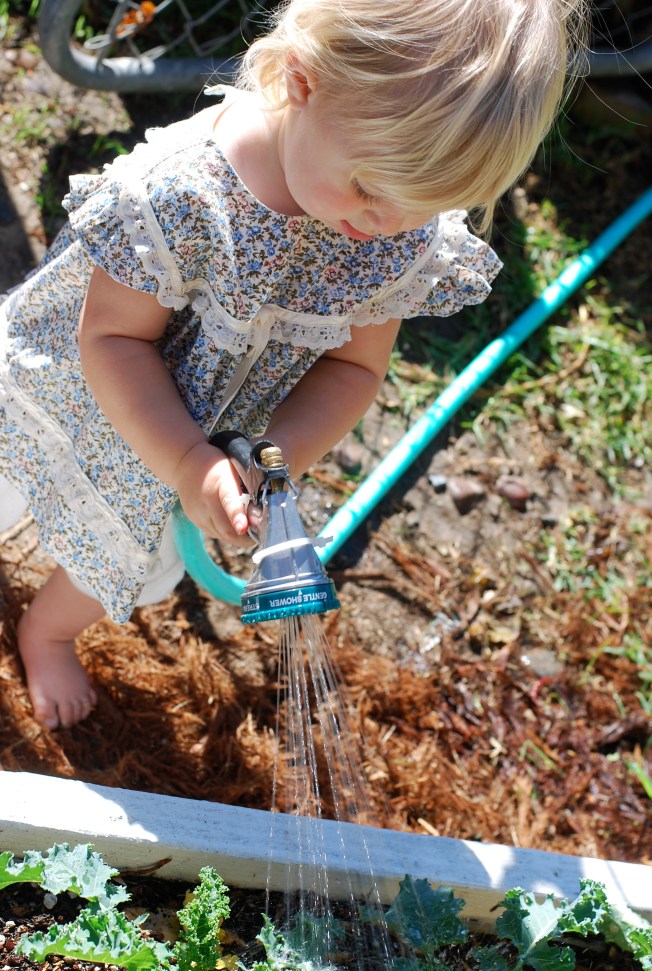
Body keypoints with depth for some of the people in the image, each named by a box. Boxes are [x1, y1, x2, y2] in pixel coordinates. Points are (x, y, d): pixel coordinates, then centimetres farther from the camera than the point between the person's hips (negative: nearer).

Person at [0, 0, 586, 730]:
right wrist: (188, 466, -38)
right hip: (75, 400, -4)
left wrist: (276, 459, -30)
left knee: (127, 569, 28)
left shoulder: (408, 239, -25)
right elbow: (112, 340, -31)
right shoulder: (179, 192, -40)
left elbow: (354, 366, -15)